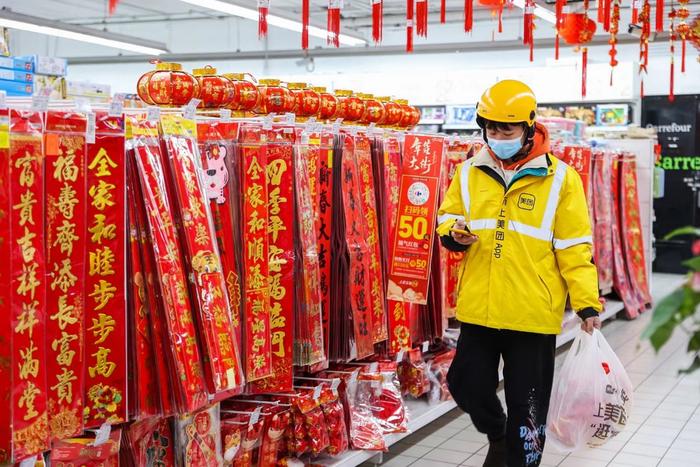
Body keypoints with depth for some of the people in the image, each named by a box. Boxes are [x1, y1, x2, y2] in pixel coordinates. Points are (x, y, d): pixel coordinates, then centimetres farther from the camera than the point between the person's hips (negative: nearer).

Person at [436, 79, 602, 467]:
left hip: (533, 313, -3)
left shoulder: (559, 177, -4)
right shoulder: (469, 172, 5)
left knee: (527, 405, 5)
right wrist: (454, 233, -10)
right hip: (478, 308, 4)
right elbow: (447, 218, 14)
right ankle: (497, 436, 44)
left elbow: (574, 247, -4)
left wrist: (587, 303, -8)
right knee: (468, 385, 14)